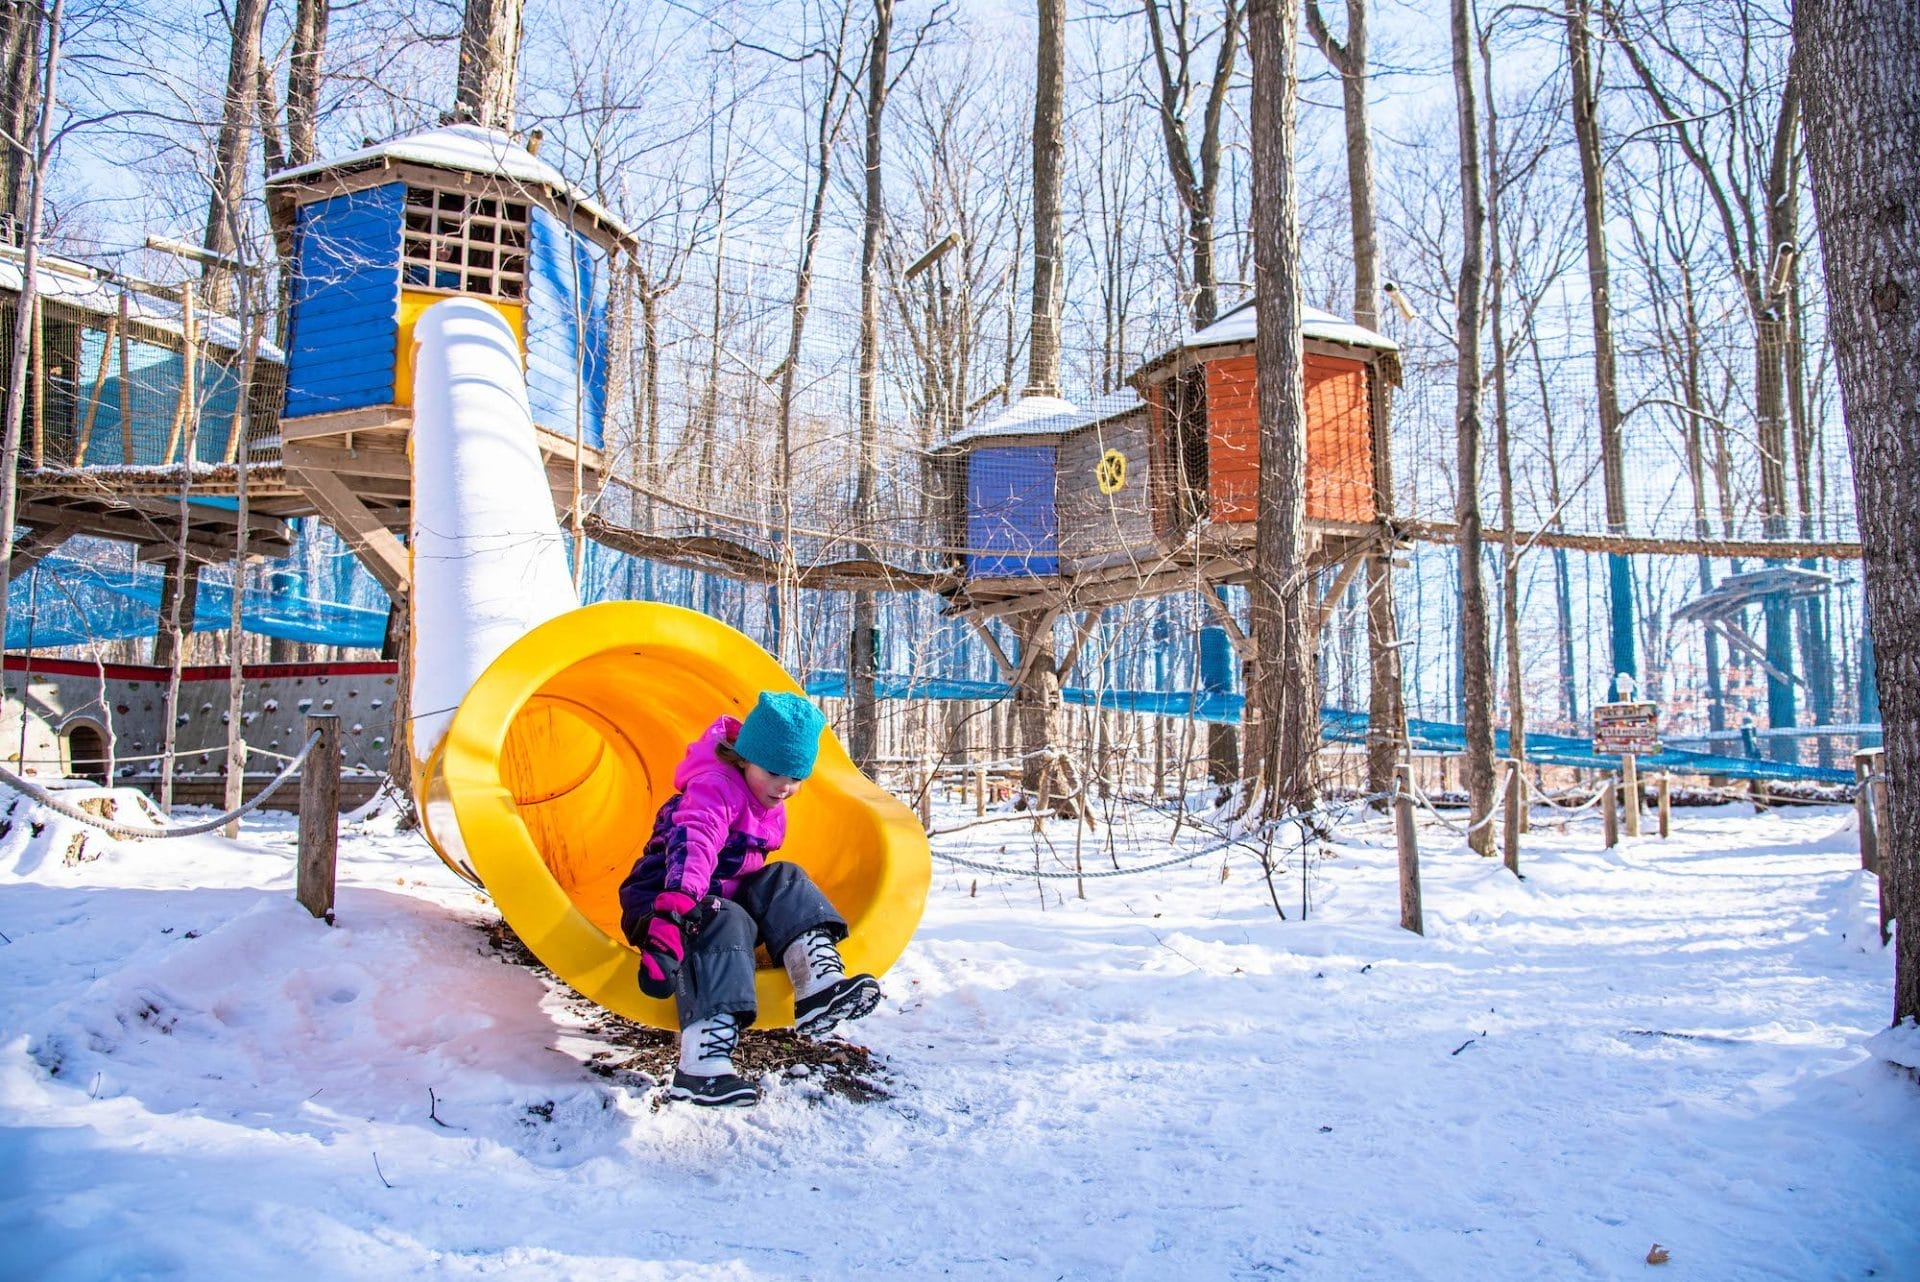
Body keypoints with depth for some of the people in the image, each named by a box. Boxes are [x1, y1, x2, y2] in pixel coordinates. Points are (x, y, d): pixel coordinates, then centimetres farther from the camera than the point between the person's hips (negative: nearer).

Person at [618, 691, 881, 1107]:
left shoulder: (772, 808, 11)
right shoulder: (713, 787, -19)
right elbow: (691, 848, -39)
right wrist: (672, 915, -54)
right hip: (668, 902, -8)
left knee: (783, 880, -12)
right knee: (724, 924, -37)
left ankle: (819, 984, -33)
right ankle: (702, 1064, -54)